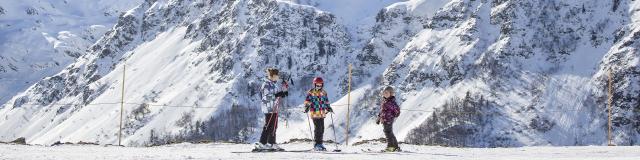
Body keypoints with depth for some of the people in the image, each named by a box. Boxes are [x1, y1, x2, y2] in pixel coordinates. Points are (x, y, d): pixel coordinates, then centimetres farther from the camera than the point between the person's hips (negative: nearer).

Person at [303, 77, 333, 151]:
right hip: (315, 113, -6)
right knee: (318, 128, -12)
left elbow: (326, 102, 25)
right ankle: (316, 145, -8)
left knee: (322, 129, 7)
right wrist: (306, 107, -20)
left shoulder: (323, 93, 17)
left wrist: (329, 108, 13)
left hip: (322, 113, 6)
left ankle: (320, 143, 16)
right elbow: (307, 101, -4)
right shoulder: (311, 92, 0)